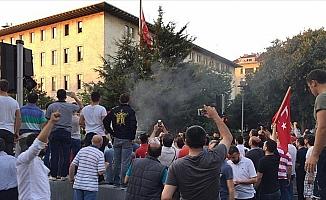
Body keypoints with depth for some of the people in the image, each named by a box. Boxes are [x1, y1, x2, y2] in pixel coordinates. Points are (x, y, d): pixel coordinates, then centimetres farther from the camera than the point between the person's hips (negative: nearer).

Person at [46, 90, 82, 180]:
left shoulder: (51, 106, 1)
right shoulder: (71, 106, 2)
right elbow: (81, 107, 21)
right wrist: (75, 97, 28)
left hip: (55, 132, 0)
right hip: (67, 133, 0)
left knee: (54, 154, 3)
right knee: (65, 154, 4)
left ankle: (53, 175, 6)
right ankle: (63, 175, 5)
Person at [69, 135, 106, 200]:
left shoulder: (82, 150, 5)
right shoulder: (100, 154, -8)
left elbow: (72, 166, 4)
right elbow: (101, 172, -13)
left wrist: (71, 178, 18)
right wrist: (105, 167, 9)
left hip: (78, 184, 4)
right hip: (91, 186, -4)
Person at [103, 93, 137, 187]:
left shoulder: (114, 110, 6)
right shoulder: (130, 111, -7)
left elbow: (105, 121, 4)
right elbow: (133, 125, -14)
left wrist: (112, 133, 8)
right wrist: (132, 137, -5)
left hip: (116, 139, 4)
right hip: (127, 140, -4)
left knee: (117, 161, 13)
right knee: (125, 162, 1)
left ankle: (116, 181, 20)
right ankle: (123, 181, 3)